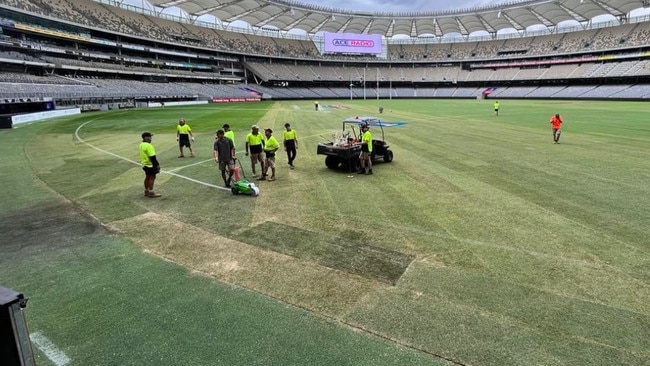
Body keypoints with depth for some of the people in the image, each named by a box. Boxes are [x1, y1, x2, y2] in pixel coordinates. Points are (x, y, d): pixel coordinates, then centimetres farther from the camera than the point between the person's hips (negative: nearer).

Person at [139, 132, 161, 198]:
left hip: (145, 164, 10)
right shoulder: (148, 146, -20)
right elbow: (152, 157, -23)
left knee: (148, 177, 18)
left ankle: (146, 191, 28)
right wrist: (157, 164, -18)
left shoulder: (141, 144, 11)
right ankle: (151, 193, -3)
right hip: (150, 164, -10)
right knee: (152, 177, -5)